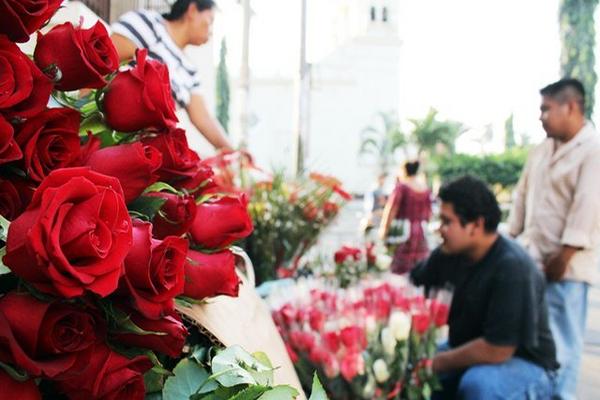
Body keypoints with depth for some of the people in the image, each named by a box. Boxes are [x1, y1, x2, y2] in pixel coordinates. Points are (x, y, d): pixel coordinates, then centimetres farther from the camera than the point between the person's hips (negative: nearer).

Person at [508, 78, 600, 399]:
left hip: (566, 264, -7)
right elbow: (522, 196, 17)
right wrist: (511, 238, 13)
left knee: (562, 338, 0)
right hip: (531, 258, 7)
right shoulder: (542, 150, 12)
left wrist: (564, 256, -19)